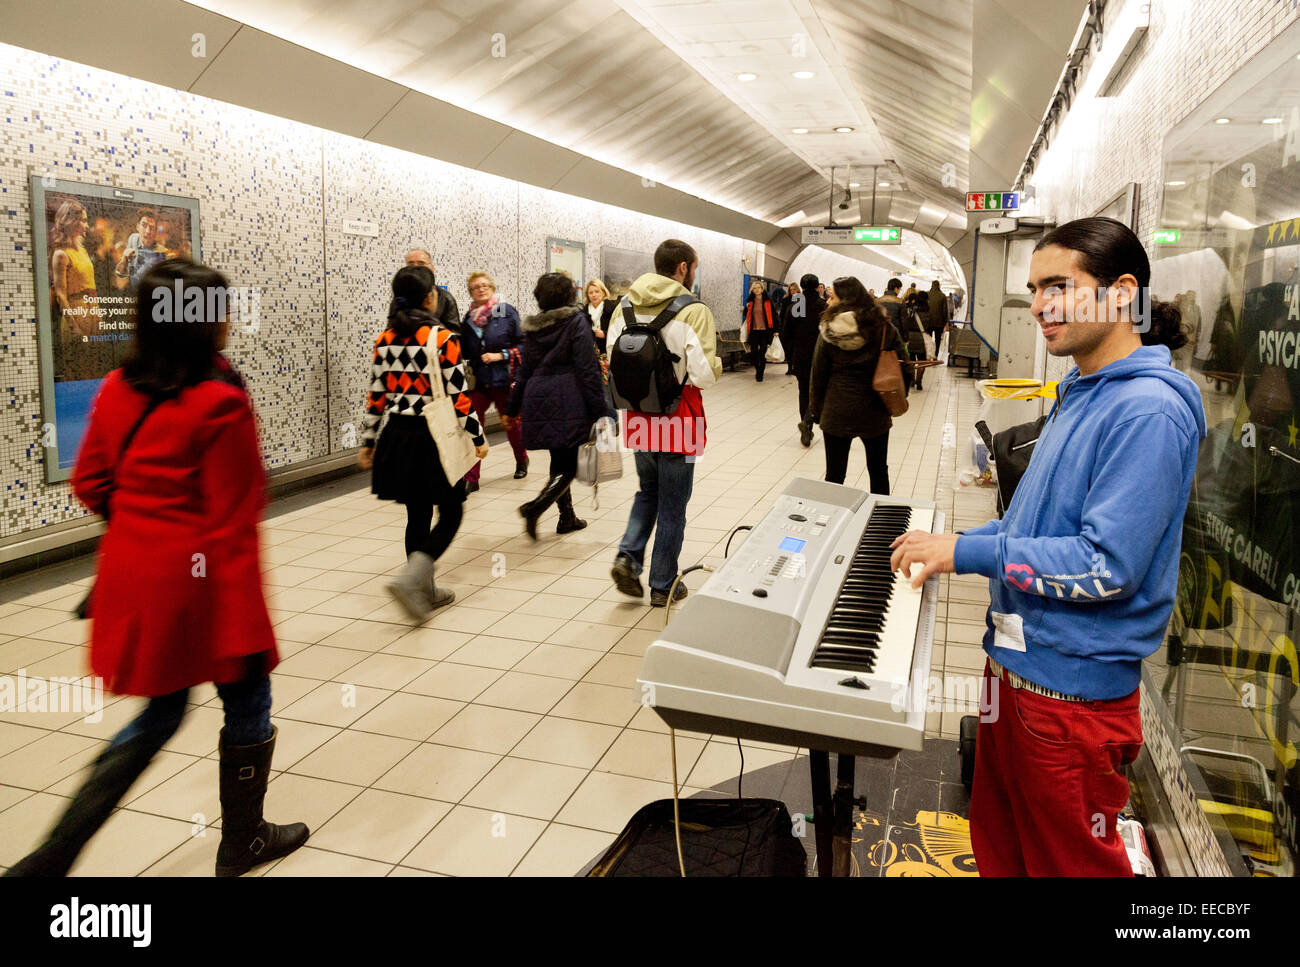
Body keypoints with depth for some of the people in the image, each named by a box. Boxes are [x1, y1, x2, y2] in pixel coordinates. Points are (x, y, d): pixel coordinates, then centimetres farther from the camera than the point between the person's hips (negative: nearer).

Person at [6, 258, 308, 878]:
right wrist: (245, 635, -16)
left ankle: (54, 856, 23)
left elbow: (90, 484, 11)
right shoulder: (220, 406, -19)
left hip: (132, 577, 8)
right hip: (197, 579, -7)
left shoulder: (117, 391, 2)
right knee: (247, 704, 15)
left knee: (161, 712, 23)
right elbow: (232, 529, -20)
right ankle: (243, 842, 32)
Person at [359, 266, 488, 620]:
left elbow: (375, 397, 6)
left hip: (397, 437, 6)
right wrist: (478, 438, -2)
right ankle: (410, 577, -11)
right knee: (451, 513, 7)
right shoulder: (444, 339, -13)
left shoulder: (384, 340, 3)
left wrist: (368, 441, 15)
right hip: (434, 438, -6)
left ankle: (425, 591, 24)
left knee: (417, 515, 16)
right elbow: (459, 398, -13)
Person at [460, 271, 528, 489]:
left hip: (503, 379, -2)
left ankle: (521, 460, 44)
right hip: (478, 381, 2)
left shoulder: (507, 312, -4)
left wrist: (501, 356, -15)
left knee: (511, 423, 15)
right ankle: (470, 477, -8)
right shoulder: (469, 318, 8)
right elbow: (465, 352, 16)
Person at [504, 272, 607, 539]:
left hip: (539, 402, 6)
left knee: (559, 460, 16)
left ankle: (567, 517, 22)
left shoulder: (532, 327, 10)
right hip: (569, 402, -6)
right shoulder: (576, 322, -5)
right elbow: (588, 369, -11)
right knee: (570, 464, -2)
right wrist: (599, 409, -10)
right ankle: (535, 507, -19)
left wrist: (513, 408, 22)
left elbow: (525, 371, 15)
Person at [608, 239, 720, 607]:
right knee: (672, 505, 10)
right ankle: (663, 586, 20)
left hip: (638, 420, 5)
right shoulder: (693, 311, -16)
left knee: (648, 491, 26)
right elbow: (704, 374, -21)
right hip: (678, 421, -5)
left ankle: (628, 556, 7)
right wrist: (716, 364, 1)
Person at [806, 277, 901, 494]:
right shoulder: (883, 327, -5)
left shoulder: (828, 332, -8)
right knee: (878, 472, 17)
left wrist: (815, 410, 8)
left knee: (834, 475, 8)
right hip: (875, 413, 2)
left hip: (837, 412, -1)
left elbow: (818, 374, -2)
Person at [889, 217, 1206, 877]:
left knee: (1069, 863, 13)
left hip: (1072, 691, -9)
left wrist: (968, 553, -21)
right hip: (1017, 665, 9)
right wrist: (951, 542, 8)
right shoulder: (1082, 393, 10)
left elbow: (1108, 566, -26)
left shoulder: (1149, 410, -21)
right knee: (997, 847, 23)